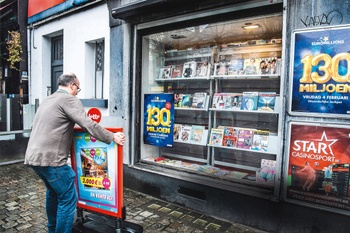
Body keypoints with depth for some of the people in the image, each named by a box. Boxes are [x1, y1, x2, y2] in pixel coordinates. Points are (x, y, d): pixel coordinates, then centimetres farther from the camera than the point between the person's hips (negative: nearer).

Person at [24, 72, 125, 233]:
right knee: (68, 198, 0)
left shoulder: (48, 100, 19)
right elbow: (89, 125, -17)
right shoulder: (69, 99, -9)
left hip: (33, 156, 10)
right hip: (50, 158, -10)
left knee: (53, 191, 27)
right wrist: (112, 137, -9)